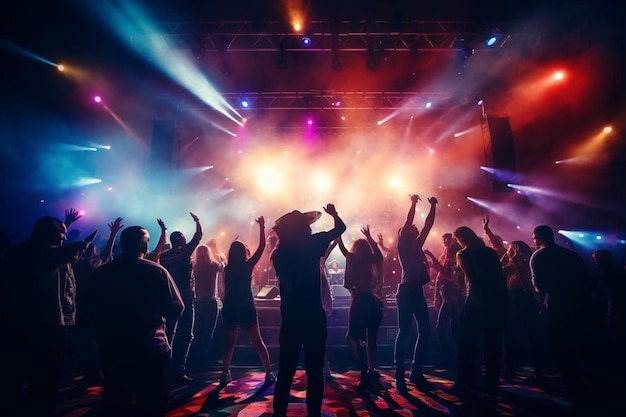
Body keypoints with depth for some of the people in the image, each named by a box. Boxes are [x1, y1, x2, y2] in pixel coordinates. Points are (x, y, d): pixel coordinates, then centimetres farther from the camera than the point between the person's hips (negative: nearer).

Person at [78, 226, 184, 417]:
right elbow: (176, 309, -10)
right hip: (152, 351, -3)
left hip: (113, 352, 3)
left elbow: (85, 312, 2)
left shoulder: (101, 272, -4)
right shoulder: (157, 271, -13)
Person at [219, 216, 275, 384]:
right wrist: (262, 227, -3)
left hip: (229, 309, 4)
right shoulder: (247, 266, -10)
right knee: (258, 341, 5)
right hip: (247, 309, -4)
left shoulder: (227, 268, 1)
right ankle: (269, 373, 7)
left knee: (229, 342, 17)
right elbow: (261, 247, -10)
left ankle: (225, 373, 18)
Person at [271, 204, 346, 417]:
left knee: (285, 372, 13)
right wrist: (333, 213, 22)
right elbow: (340, 228, 1)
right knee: (315, 372, 7)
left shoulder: (279, 252, 7)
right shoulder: (311, 244, -7)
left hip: (290, 318, 5)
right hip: (313, 316, -4)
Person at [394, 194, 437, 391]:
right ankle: (399, 375, 5)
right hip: (406, 291, -8)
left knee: (425, 331, 8)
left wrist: (433, 207, 15)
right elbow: (407, 224, -10)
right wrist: (414, 204, -6)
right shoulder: (402, 245, -1)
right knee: (404, 333, -4)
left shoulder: (417, 245, 17)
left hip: (417, 291, 8)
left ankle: (416, 372, 19)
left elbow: (427, 226, 18)